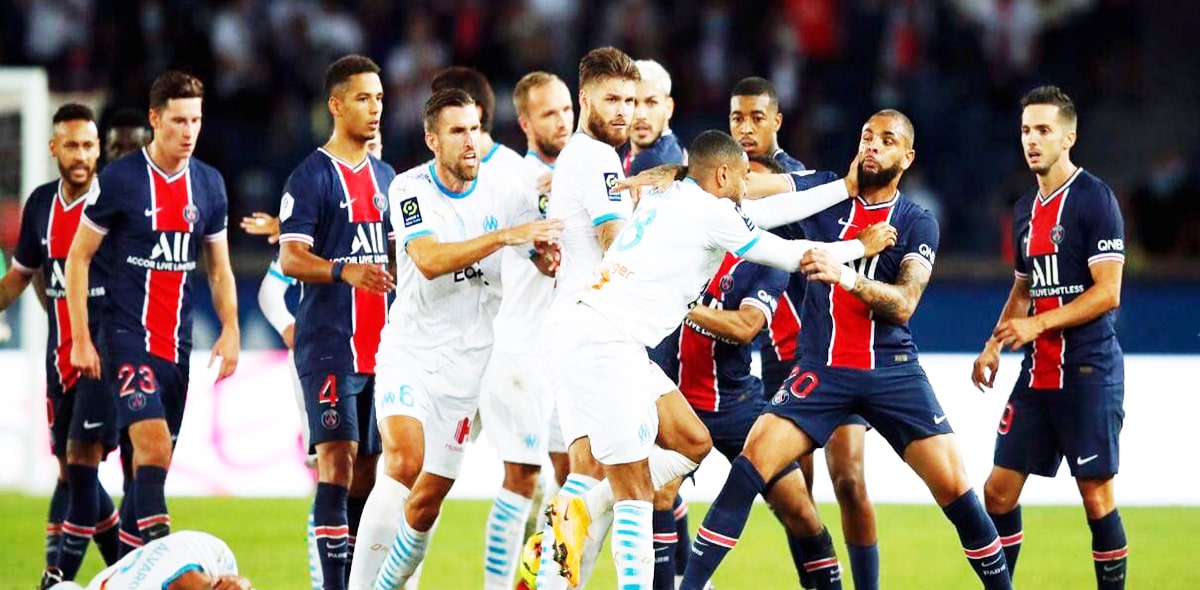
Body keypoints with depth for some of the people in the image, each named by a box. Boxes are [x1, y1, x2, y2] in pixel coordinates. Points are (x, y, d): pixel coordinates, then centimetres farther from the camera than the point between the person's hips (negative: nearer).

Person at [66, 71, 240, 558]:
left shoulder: (209, 185, 8)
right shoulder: (119, 180, -7)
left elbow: (219, 267, 17)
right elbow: (78, 258, -2)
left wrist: (230, 331, 4)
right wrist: (81, 339, -6)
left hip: (177, 344, 5)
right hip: (128, 336, -5)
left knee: (155, 456, 7)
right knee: (153, 445, -20)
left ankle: (127, 554, 17)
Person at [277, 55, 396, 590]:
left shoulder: (385, 177, 16)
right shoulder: (312, 176, -6)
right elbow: (290, 259, -15)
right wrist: (346, 271, -29)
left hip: (378, 346, 7)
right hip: (328, 345, -7)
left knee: (367, 465, 7)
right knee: (337, 457, -14)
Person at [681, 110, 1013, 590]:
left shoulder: (917, 224, 2)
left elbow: (903, 304, -13)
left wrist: (845, 276, -30)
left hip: (893, 372, 0)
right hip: (822, 369, 0)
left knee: (953, 485, -8)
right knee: (753, 463, -16)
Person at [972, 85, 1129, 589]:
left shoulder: (1095, 199, -10)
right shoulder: (1026, 209, 14)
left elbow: (1107, 293, -15)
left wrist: (1039, 324, -18)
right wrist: (994, 345, 12)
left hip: (1088, 372, -7)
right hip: (1037, 373, 7)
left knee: (1096, 496, -4)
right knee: (999, 490, 5)